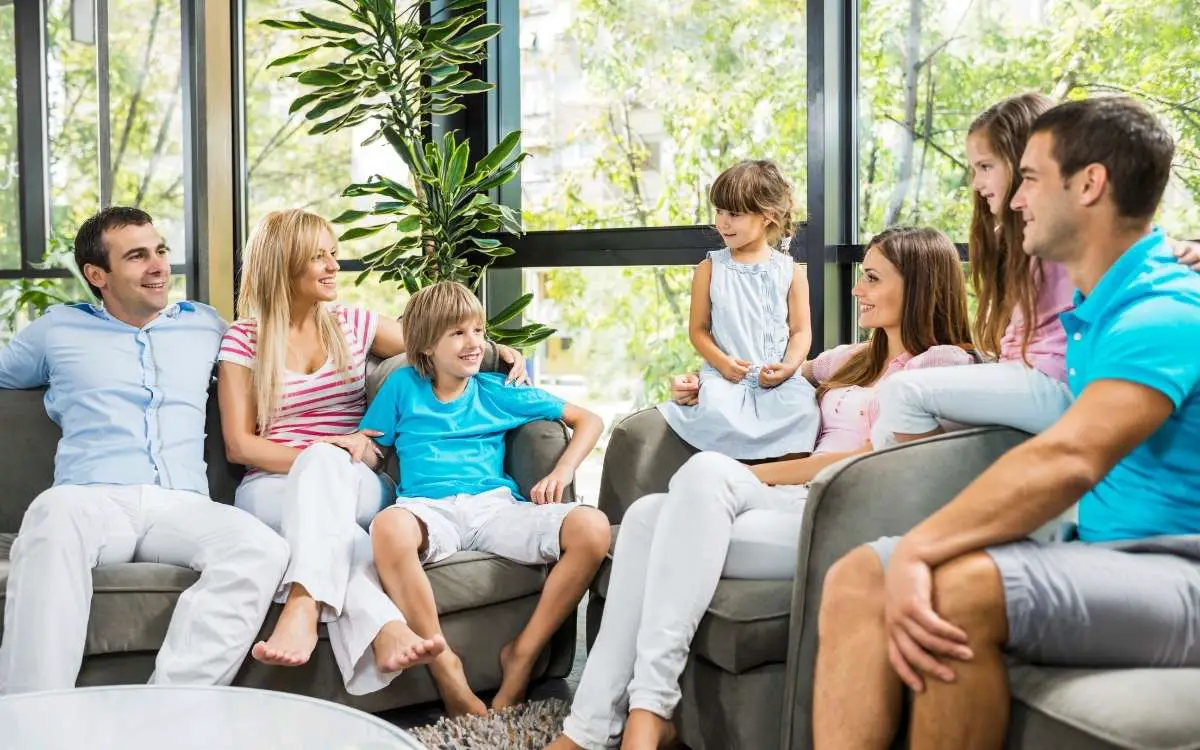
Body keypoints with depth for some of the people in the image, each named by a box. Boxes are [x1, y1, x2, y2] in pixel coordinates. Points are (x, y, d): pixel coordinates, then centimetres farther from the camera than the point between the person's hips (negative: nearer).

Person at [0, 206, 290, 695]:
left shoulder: (205, 324, 29)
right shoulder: (58, 328, 26)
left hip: (182, 506, 2)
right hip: (92, 499, -1)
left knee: (261, 548, -34)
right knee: (55, 515, -41)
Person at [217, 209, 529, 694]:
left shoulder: (354, 325, 16)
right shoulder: (243, 340, 8)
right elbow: (239, 445, 2)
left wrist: (499, 352, 2)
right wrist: (317, 455, -13)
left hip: (356, 489, 2)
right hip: (271, 487, -2)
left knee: (325, 463, -35)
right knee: (320, 458, -38)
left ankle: (303, 610, -57)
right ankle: (386, 627, -58)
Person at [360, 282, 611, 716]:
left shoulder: (498, 392, 19)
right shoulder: (403, 386, 19)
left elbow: (588, 421, 22)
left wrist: (562, 473, 5)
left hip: (495, 505, 2)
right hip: (428, 508, -2)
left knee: (592, 528, -27)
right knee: (389, 526, -41)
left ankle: (522, 655, -12)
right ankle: (444, 667, -28)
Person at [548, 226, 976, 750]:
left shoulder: (944, 363, 4)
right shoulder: (852, 360, 27)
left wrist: (758, 476, -5)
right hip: (799, 507, 7)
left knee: (708, 470, -32)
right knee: (649, 515, -21)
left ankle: (650, 706, -35)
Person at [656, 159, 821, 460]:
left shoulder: (789, 271, 7)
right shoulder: (710, 269, 7)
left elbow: (801, 330, 7)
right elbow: (698, 329, 7)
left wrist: (788, 366, -12)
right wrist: (721, 362, -11)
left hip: (778, 376, 1)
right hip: (725, 373, 0)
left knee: (803, 409, -31)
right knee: (716, 413, -33)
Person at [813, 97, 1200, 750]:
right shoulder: (1092, 308, 15)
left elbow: (1068, 460, -31)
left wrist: (915, 550, -34)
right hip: (1109, 559, 9)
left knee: (959, 590, -36)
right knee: (857, 578, -7)